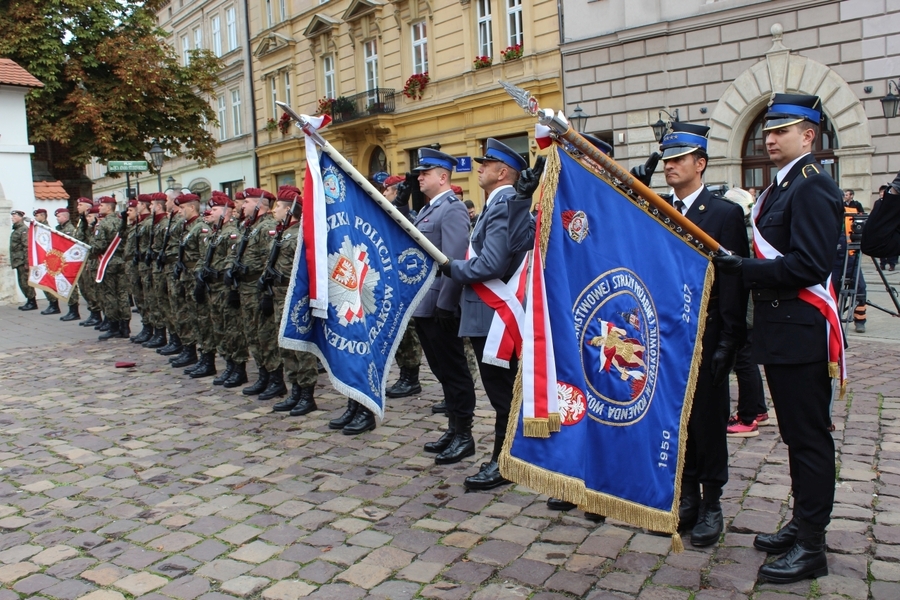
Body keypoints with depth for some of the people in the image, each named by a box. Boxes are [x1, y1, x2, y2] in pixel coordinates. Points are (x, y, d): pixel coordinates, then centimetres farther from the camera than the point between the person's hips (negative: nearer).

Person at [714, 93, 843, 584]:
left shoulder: (812, 187, -13)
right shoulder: (780, 188, 17)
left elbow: (807, 265, -23)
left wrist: (741, 267, -22)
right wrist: (745, 269, 6)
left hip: (801, 334, -10)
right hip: (780, 331, 10)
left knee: (810, 437, -1)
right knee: (796, 434, 17)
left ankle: (811, 547, 9)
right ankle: (802, 523, 30)